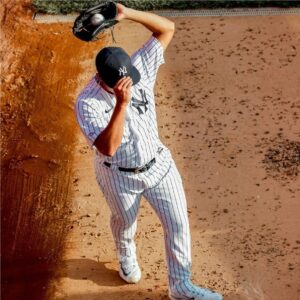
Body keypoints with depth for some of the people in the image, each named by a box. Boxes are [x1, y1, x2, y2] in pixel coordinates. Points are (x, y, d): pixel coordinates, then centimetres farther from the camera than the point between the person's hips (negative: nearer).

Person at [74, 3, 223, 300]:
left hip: (159, 164, 3)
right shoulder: (87, 102, -29)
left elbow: (167, 28, -21)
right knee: (125, 222, 24)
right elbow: (108, 147, -40)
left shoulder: (140, 67, -18)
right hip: (119, 175, -2)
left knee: (178, 223, 7)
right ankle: (126, 257, 61)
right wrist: (122, 103, -50)